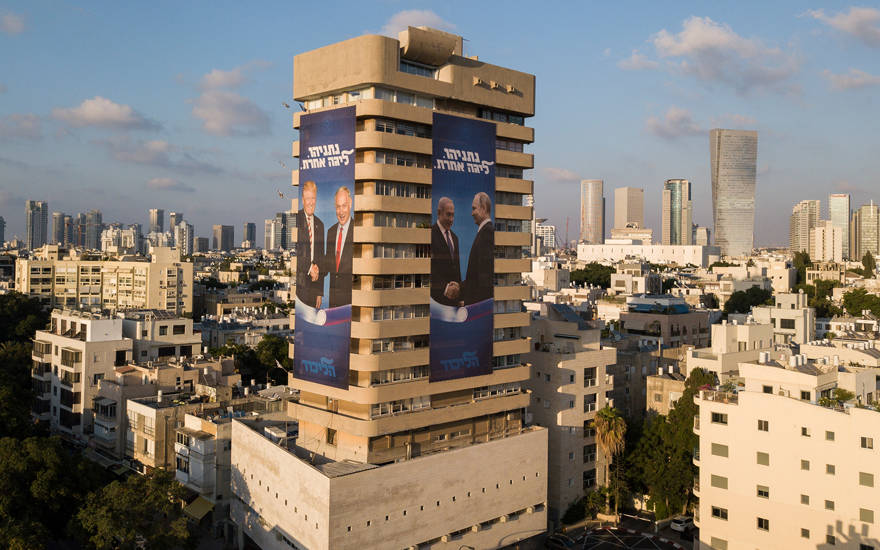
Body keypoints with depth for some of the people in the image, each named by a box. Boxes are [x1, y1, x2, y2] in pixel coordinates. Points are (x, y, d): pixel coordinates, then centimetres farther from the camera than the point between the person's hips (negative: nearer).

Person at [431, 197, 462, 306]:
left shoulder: (455, 237, 19)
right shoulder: (431, 234, -7)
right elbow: (430, 268, -14)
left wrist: (458, 285, 2)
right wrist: (445, 288, -16)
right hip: (438, 295, -7)